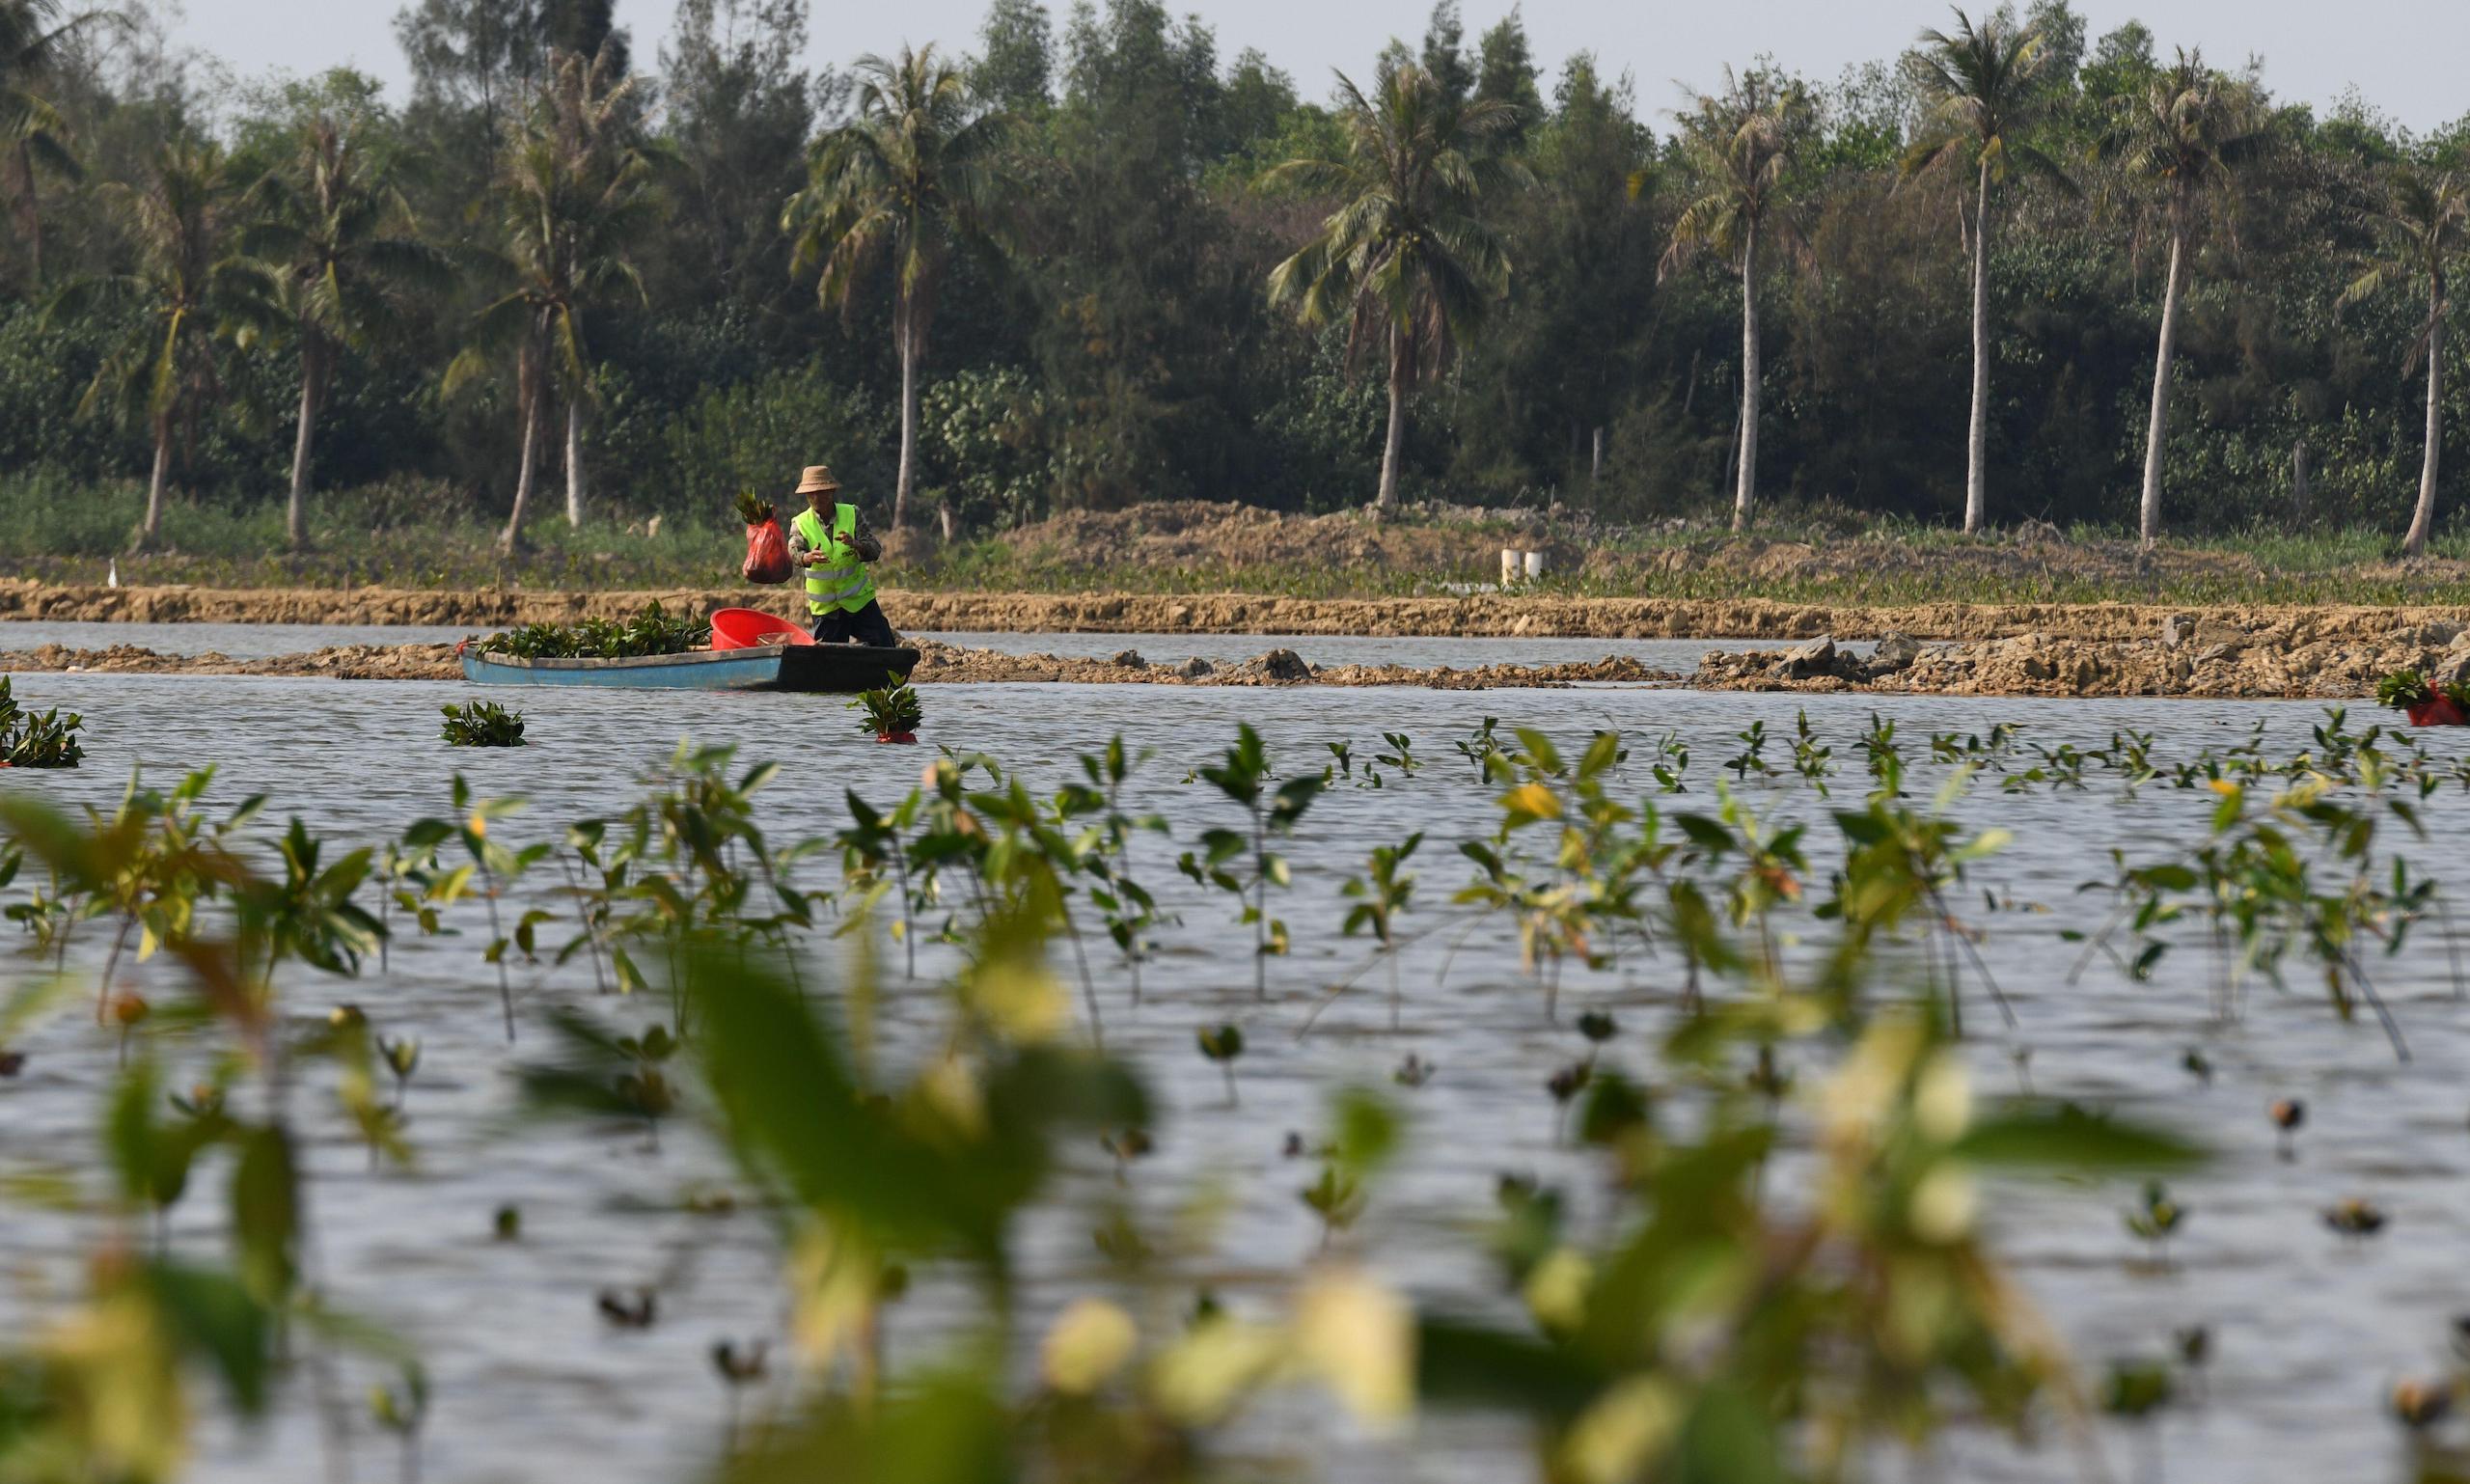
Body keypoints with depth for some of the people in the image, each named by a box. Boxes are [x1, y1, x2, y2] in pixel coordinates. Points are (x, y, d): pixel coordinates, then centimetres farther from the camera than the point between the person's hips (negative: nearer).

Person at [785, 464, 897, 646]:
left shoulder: (852, 514, -4)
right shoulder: (800, 524, -6)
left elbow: (875, 551, -12)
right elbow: (794, 553, -24)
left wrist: (855, 545, -34)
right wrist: (808, 557, -48)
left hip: (859, 599, 0)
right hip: (826, 608, 0)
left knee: (885, 652, -4)